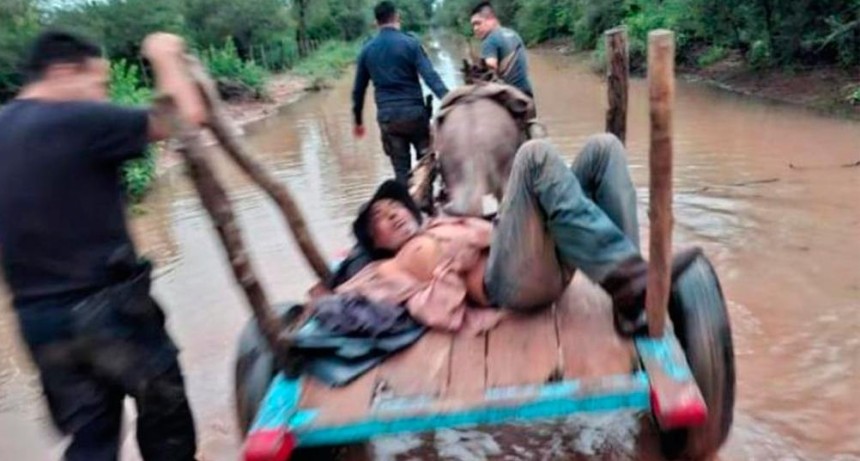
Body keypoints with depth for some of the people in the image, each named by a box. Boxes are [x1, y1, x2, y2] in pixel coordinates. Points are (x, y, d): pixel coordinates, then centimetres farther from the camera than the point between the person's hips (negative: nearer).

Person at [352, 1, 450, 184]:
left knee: (401, 170, 8)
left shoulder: (367, 50, 8)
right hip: (414, 112, -3)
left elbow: (358, 89, 14)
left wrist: (358, 120, 25)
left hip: (387, 117, 3)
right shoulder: (410, 43, -4)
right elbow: (430, 76, -15)